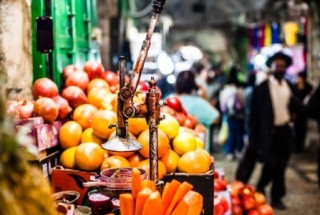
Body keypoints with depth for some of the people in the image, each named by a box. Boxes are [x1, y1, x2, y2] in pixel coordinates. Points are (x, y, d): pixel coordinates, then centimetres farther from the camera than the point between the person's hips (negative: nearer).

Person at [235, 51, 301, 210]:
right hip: (269, 131, -5)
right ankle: (260, 189, 21)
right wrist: (253, 136, -7)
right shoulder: (262, 87, -8)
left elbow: (295, 108, 7)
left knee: (281, 165, 7)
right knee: (270, 164, -6)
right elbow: (254, 113, -6)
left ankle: (276, 197, 19)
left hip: (285, 131, 5)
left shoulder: (288, 86, 8)